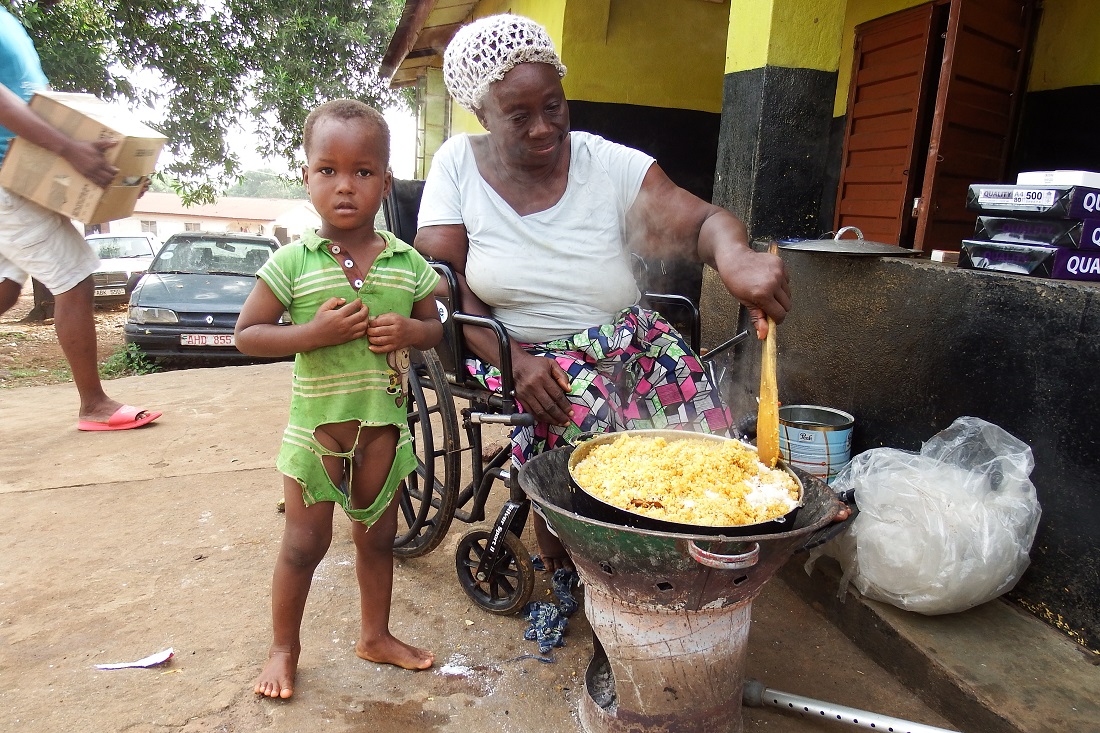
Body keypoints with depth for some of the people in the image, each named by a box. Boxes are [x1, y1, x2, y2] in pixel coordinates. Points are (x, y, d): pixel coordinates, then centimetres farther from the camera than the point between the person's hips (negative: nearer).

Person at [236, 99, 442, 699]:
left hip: (384, 421, 3)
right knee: (305, 542, 9)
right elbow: (247, 334, -6)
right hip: (316, 420, -3)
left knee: (377, 536, 17)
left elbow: (434, 326, 10)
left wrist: (409, 330, -13)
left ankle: (375, 635, 39)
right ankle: (284, 647, 33)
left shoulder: (408, 263, -1)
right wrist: (313, 333, -22)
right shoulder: (293, 261, -9)